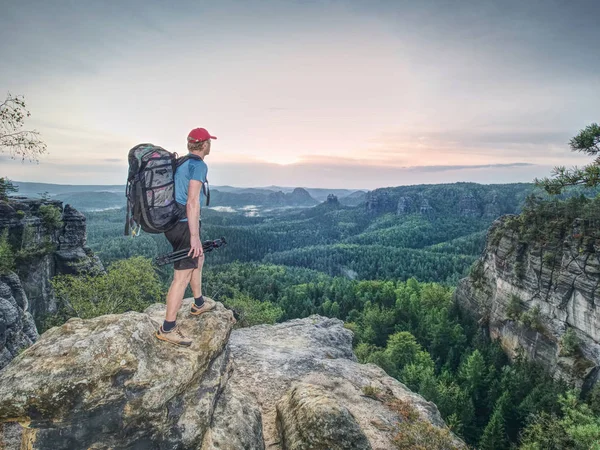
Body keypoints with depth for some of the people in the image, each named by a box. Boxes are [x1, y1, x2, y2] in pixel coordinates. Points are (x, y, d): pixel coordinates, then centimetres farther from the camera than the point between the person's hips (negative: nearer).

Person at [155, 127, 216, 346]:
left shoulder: (180, 163, 15)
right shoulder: (199, 165, -14)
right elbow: (192, 202, -22)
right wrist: (195, 236, -22)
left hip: (172, 222, 10)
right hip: (184, 225, -10)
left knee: (198, 258, 26)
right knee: (182, 275, -5)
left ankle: (199, 304, 39)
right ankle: (167, 328, 3)